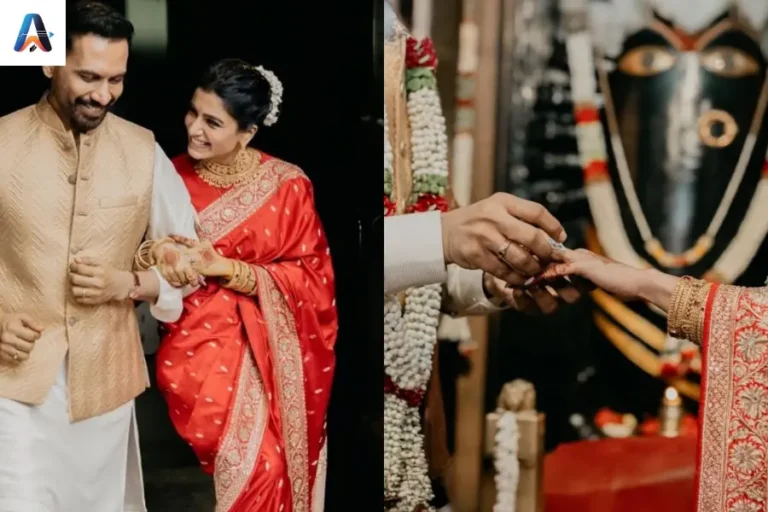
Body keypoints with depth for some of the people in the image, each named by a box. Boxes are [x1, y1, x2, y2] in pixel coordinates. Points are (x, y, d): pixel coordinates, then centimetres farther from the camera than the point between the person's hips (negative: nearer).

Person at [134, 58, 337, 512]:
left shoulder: (287, 186, -5)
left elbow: (311, 276, -5)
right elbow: (145, 253, 11)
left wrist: (227, 268, -15)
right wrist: (153, 259, -13)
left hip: (262, 345, -1)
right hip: (191, 336, 1)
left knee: (260, 458, -14)